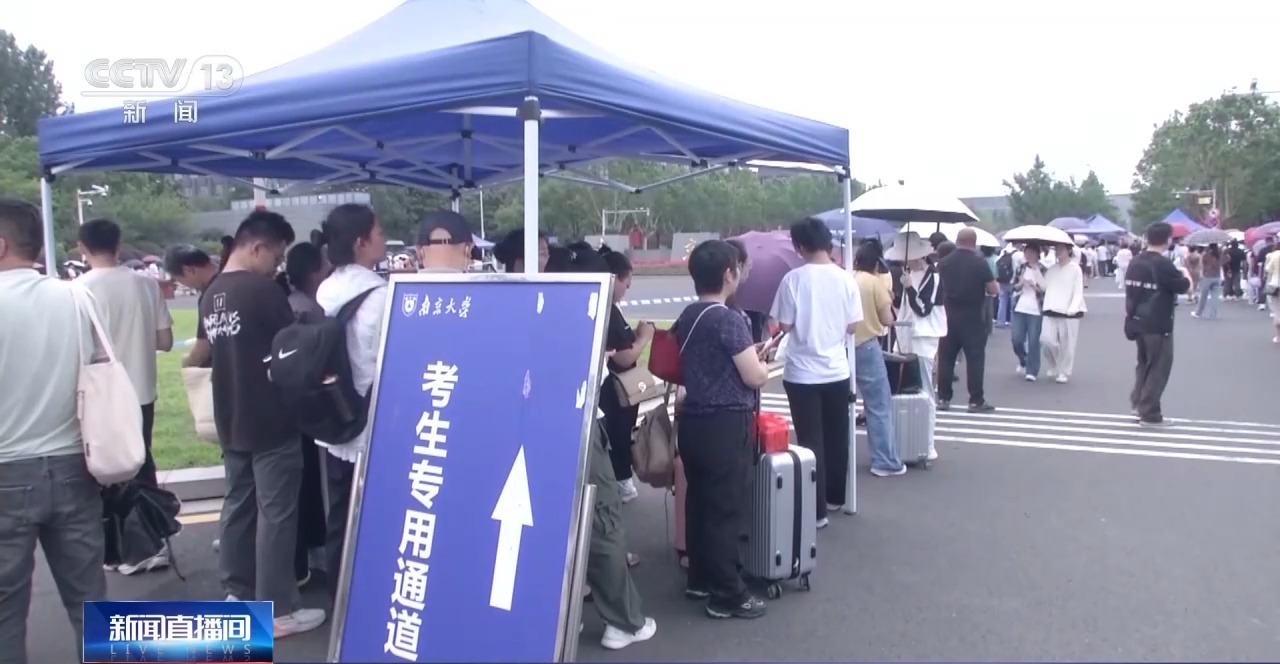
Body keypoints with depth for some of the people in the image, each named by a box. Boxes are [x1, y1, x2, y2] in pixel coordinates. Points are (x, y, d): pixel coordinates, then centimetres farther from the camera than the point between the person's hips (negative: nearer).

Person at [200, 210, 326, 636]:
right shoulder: (263, 290, -17)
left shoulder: (211, 295, 6)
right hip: (271, 422, -8)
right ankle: (278, 610, 6)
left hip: (231, 421, 8)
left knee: (238, 504, 16)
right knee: (276, 513, -1)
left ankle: (238, 594, 26)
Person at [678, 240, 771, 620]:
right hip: (726, 425, -8)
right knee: (727, 509, 0)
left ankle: (700, 580, 28)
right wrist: (762, 361, 4)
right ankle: (728, 595, 8)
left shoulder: (686, 318, 9)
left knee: (699, 502, 16)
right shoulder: (728, 320, -17)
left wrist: (747, 354, 18)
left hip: (693, 421, 8)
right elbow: (754, 378, -16)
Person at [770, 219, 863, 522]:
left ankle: (816, 510, 7)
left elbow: (784, 325, -9)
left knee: (810, 441, 4)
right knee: (836, 437, 17)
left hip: (802, 372, -3)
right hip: (837, 370, 3)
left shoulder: (794, 279, -12)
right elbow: (852, 326, 0)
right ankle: (835, 497, 31)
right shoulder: (846, 278, -4)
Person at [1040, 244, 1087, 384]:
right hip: (1051, 310, 4)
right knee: (1046, 340, -6)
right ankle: (1054, 366, 19)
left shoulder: (1075, 269, -2)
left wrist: (1072, 309, -18)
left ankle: (1064, 373, 14)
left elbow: (1078, 292, -6)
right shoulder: (1051, 269, 12)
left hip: (1069, 312, -4)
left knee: (1067, 345, 0)